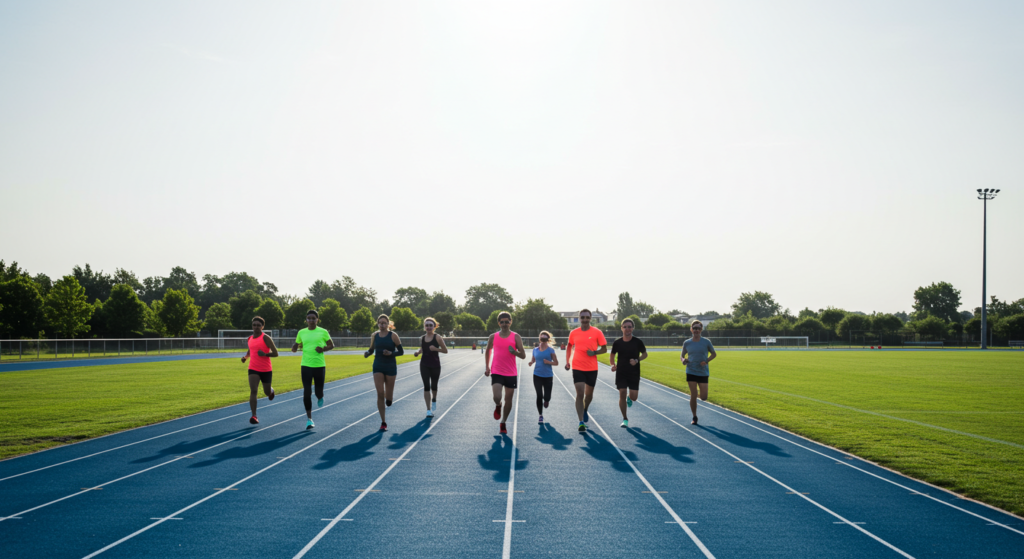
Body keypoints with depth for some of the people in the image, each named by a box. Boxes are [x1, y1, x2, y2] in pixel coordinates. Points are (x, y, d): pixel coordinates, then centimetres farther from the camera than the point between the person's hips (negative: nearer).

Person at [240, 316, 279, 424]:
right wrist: (245, 356, 5)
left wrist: (265, 354, -28)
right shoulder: (250, 338, 7)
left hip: (266, 370, -3)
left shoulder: (265, 338, -10)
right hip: (253, 369, 3)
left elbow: (275, 353, -11)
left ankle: (271, 390, 52)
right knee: (253, 390, -16)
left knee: (267, 392, 13)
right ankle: (254, 416, -17)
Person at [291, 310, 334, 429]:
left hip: (320, 366, -1)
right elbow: (295, 347, 14)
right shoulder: (301, 332, 5)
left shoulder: (323, 332, -1)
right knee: (307, 392, -4)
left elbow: (331, 345, 9)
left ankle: (320, 397, 45)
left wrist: (323, 349, -11)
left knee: (319, 392, 4)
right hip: (306, 365, 1)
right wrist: (295, 347, -10)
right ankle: (309, 419, 5)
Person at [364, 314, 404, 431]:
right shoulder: (375, 336, 3)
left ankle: (388, 401, 45)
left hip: (390, 367, -2)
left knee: (388, 394, 4)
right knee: (380, 394, -6)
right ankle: (383, 422, 1)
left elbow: (401, 351, -3)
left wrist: (391, 353, -20)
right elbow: (371, 349, 14)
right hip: (378, 367, 2)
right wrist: (367, 353, -8)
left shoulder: (393, 336, -6)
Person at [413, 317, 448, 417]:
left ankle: (434, 400, 45)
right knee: (426, 386, -6)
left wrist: (436, 349, -22)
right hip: (424, 365, 2)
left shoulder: (437, 337, -8)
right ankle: (428, 409, -2)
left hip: (435, 365, -2)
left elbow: (445, 350, -6)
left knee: (434, 385, 13)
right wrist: (417, 353, -2)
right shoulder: (422, 338, 4)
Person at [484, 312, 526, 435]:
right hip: (497, 372, 0)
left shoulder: (516, 337, -2)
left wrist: (514, 351, -23)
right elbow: (488, 351, 19)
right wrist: (487, 367, 12)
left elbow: (523, 356, -3)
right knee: (497, 397, -17)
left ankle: (503, 423, 25)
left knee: (508, 399, 6)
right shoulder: (493, 337, 3)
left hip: (511, 374, 0)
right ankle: (498, 406, 21)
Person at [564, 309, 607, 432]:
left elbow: (604, 349, 1)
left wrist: (594, 352, -18)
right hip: (577, 368, 0)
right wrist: (567, 361, 10)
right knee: (580, 394, -11)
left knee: (589, 394, 13)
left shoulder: (597, 332, -3)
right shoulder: (573, 333, 2)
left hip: (592, 368, 0)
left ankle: (585, 410, 45)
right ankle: (581, 422, -9)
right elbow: (569, 346, 18)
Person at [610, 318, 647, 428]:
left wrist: (637, 360, -10)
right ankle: (625, 419, 12)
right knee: (622, 395, -5)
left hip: (634, 373, 0)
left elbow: (645, 354, 8)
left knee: (633, 397, -3)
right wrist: (613, 365, -9)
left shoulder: (638, 342, -5)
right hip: (621, 373, 0)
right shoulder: (617, 343, -3)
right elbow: (612, 356, 11)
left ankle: (629, 398, 38)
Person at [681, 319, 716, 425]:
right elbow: (682, 355, 14)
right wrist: (683, 359, -10)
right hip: (691, 372, 0)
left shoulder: (706, 342, -1)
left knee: (703, 397, -1)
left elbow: (714, 354, 9)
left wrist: (706, 361, -9)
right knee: (693, 395, -3)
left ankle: (701, 389, 37)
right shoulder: (686, 343, 2)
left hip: (703, 372, 0)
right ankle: (694, 417, 12)